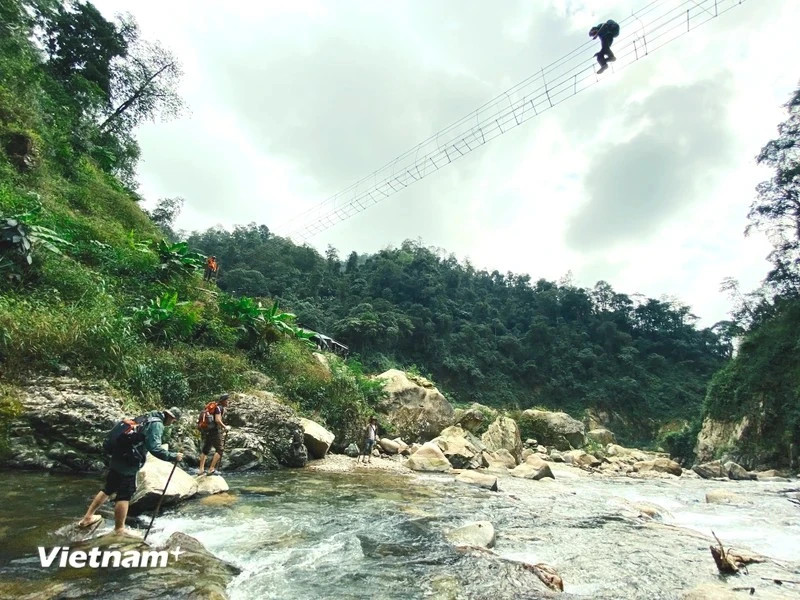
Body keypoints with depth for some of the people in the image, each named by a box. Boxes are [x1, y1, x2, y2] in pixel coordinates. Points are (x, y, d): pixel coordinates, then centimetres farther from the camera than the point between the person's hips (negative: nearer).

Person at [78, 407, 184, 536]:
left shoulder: (147, 418, 15)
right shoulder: (157, 423, -15)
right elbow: (154, 448, -23)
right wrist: (173, 457, -17)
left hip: (118, 458, 9)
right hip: (128, 464, -9)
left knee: (108, 488, 23)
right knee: (124, 495, 0)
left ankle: (87, 518, 36)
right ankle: (119, 530, 9)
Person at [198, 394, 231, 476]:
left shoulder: (213, 406, 16)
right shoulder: (219, 407, -11)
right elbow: (217, 420, -20)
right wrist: (225, 427, -9)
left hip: (206, 430, 10)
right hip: (214, 430, -10)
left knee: (205, 450, 17)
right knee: (220, 449, -6)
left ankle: (201, 469, 23)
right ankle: (211, 469, -10)